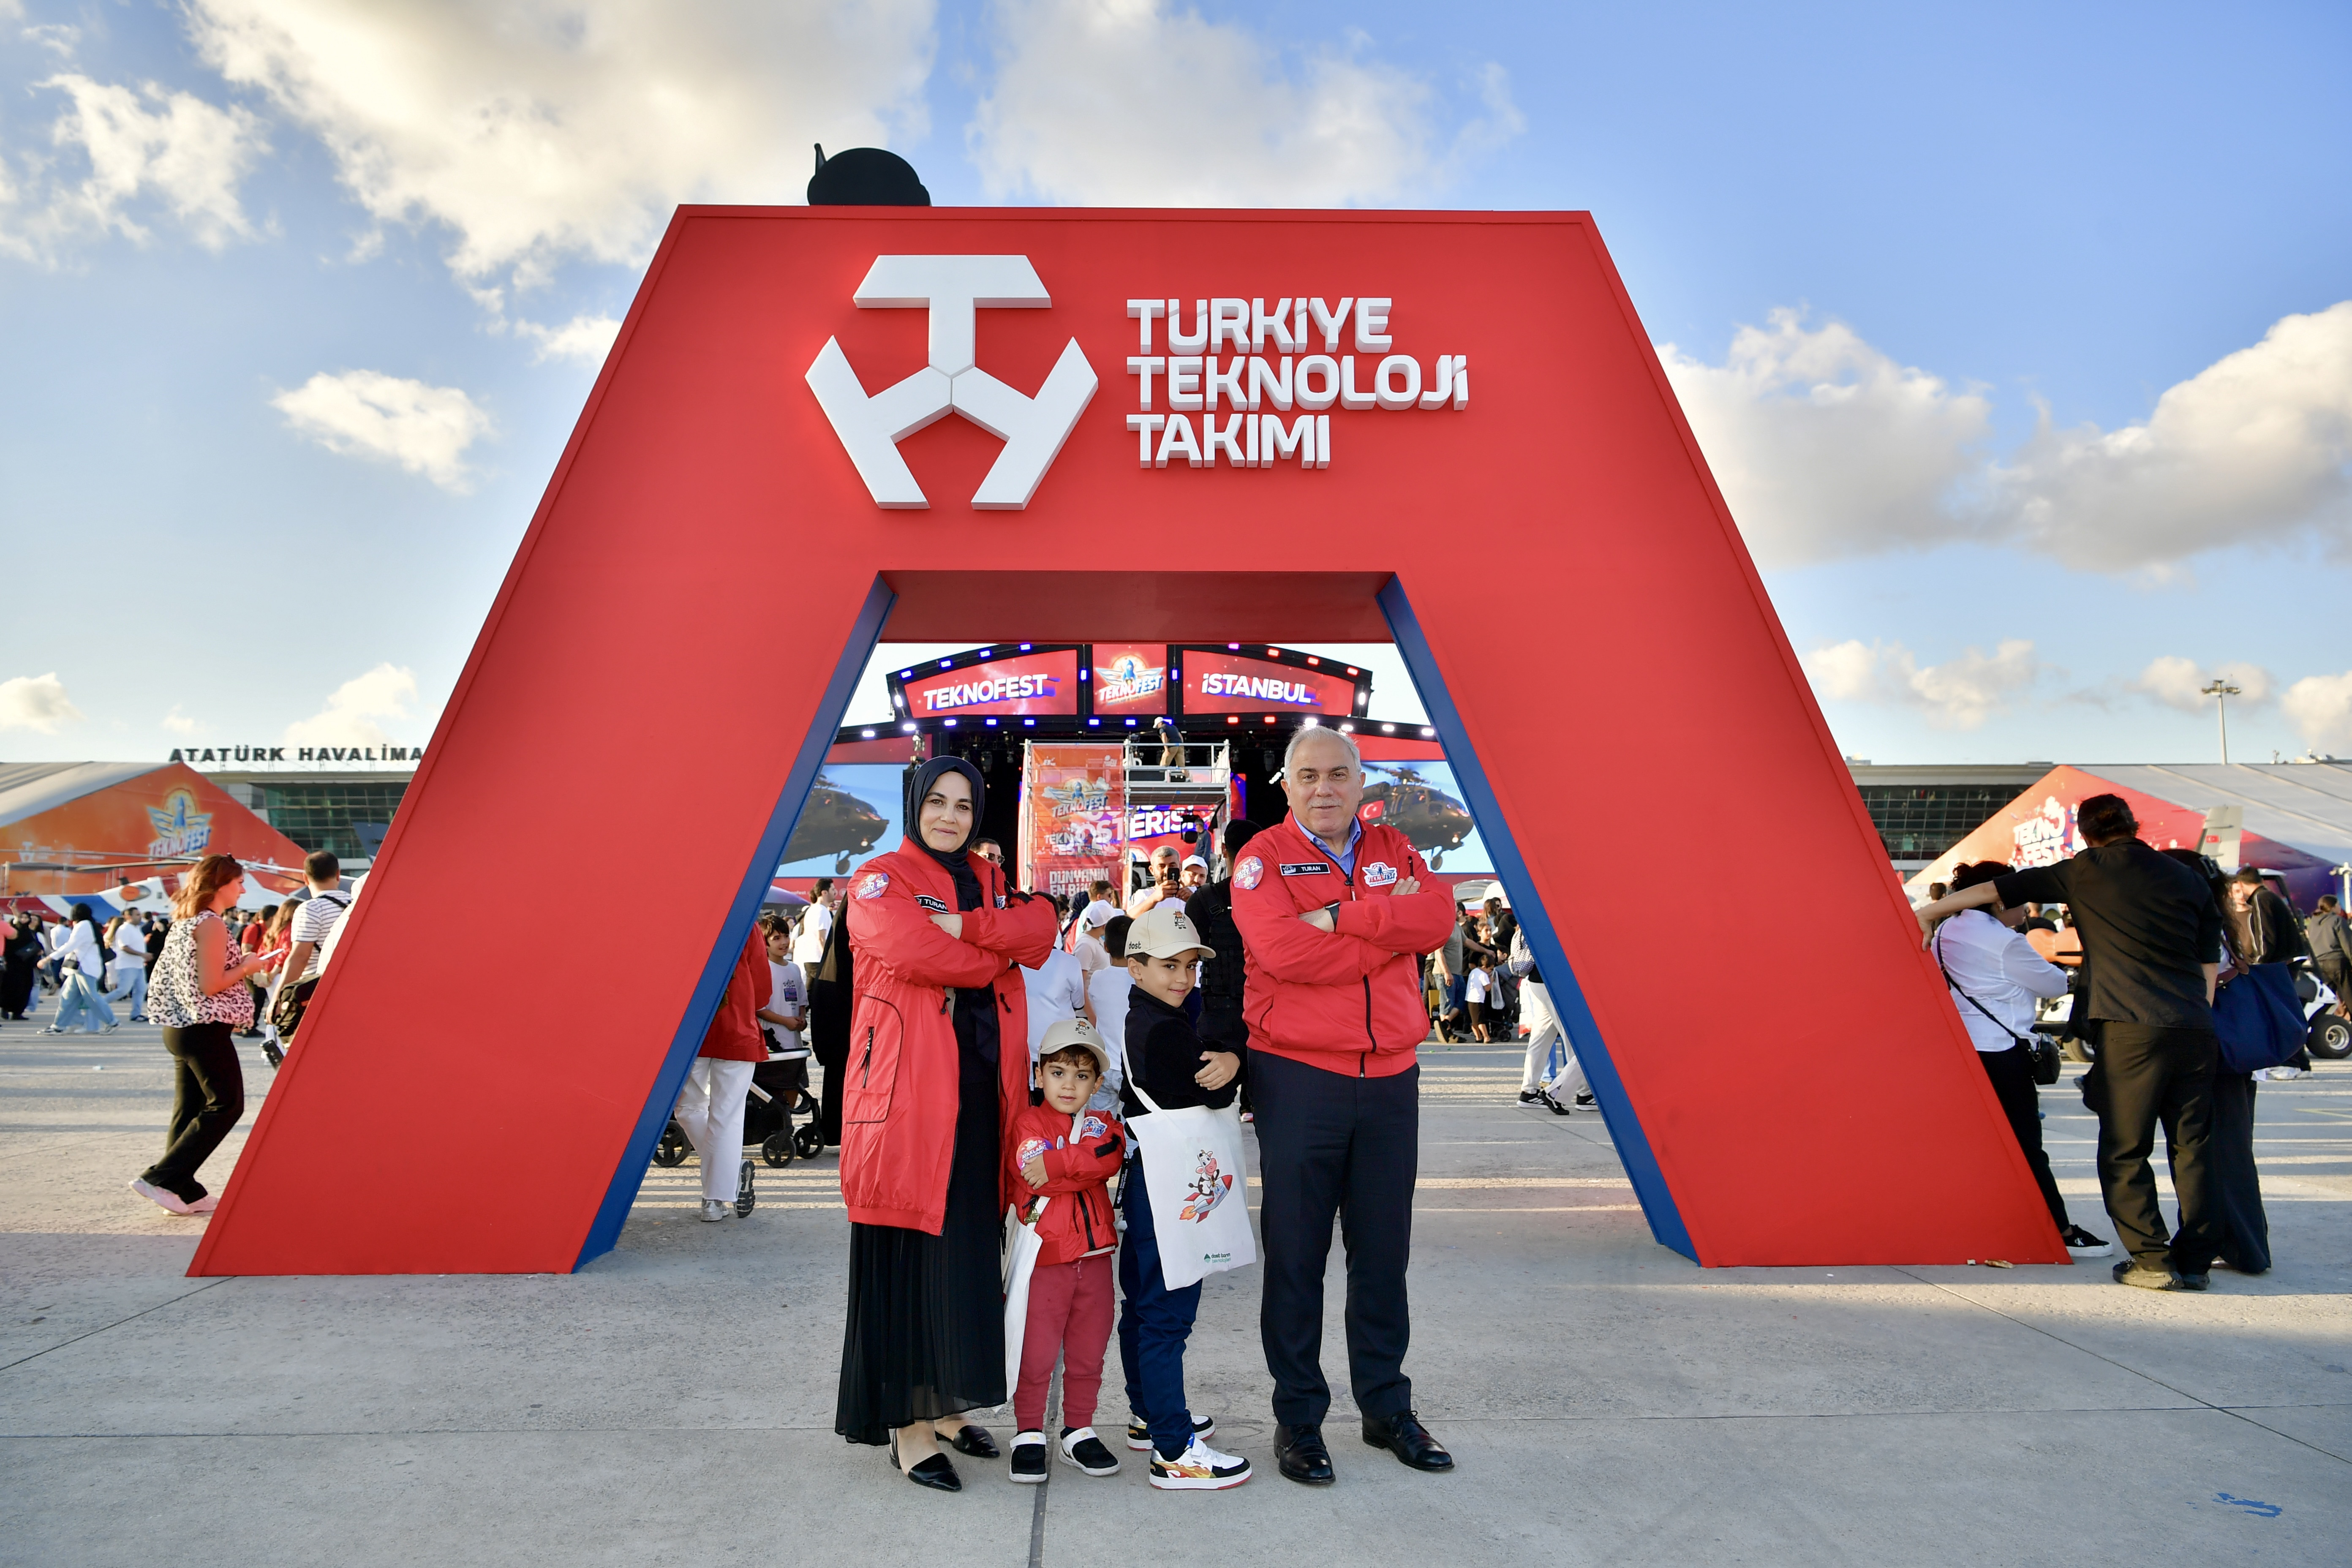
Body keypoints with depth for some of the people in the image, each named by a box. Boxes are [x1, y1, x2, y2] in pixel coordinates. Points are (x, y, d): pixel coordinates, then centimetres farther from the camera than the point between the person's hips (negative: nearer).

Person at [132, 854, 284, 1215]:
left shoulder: (185, 921, 15)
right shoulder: (212, 924, -14)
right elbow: (210, 985, -19)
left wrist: (246, 965, 14)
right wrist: (247, 968, -5)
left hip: (180, 1028, 10)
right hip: (205, 1030, -10)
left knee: (190, 1110, 11)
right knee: (226, 1104, -3)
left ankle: (184, 1192, 13)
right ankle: (161, 1178, -5)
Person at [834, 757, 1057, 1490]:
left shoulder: (993, 883, 18)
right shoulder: (880, 880, 0)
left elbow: (1037, 930, -3)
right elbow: (916, 952, -18)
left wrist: (965, 926, -16)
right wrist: (997, 954, -5)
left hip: (982, 1086, 6)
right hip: (910, 1086, -5)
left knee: (970, 1245, 9)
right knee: (913, 1254, -2)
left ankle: (944, 1404, 22)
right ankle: (909, 1426, 7)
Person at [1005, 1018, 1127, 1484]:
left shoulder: (1102, 1124, 9)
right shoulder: (1026, 1122, 0)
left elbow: (1109, 1157, -15)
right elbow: (1034, 1176, -17)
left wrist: (1055, 1164, -21)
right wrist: (1082, 1168, -14)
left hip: (1094, 1255, 4)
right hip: (1044, 1257, -3)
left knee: (1088, 1354, 12)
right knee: (1036, 1355, 2)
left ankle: (1079, 1433, 27)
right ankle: (1029, 1435, 18)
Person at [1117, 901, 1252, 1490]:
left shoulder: (1140, 1018, 11)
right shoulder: (1165, 1029, -19)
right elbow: (1212, 1097, -18)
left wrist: (1230, 1059, -14)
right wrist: (1229, 1065, -4)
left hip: (1142, 1177, 11)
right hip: (1166, 1186, -11)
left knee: (1143, 1304, 20)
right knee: (1167, 1313, -5)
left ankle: (1148, 1414, 35)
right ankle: (1174, 1452, 0)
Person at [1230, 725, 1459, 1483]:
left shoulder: (1394, 849, 10)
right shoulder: (1263, 859, -3)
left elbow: (1436, 917, -9)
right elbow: (1283, 950, -20)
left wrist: (1342, 916, -17)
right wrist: (1391, 929, -12)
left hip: (1390, 1078, 4)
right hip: (1298, 1079, -4)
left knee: (1384, 1249, 14)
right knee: (1296, 1254, 6)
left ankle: (1386, 1406, 30)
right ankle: (1298, 1417, 21)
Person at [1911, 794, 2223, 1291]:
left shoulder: (2085, 872, 4)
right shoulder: (2188, 878, 14)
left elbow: (1994, 889, 8)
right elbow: (2209, 966, 15)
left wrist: (1930, 911, 16)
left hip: (2132, 1029, -4)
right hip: (2195, 1030, 5)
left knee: (2124, 1152, 5)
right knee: (2192, 1147, 10)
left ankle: (2153, 1261, 5)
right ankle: (2195, 1261, 14)